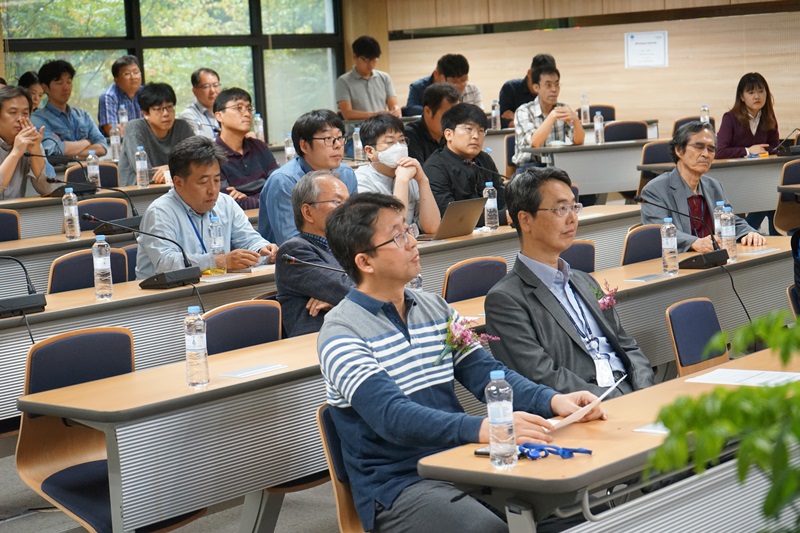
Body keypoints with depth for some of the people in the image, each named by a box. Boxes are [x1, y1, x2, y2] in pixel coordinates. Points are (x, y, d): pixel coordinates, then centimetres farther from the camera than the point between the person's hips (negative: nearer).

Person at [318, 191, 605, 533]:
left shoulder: (435, 308, 14)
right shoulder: (341, 334, -10)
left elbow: (484, 373, 7)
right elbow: (391, 416, -23)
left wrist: (552, 401, -13)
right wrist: (482, 429, -37)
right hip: (397, 484, -6)